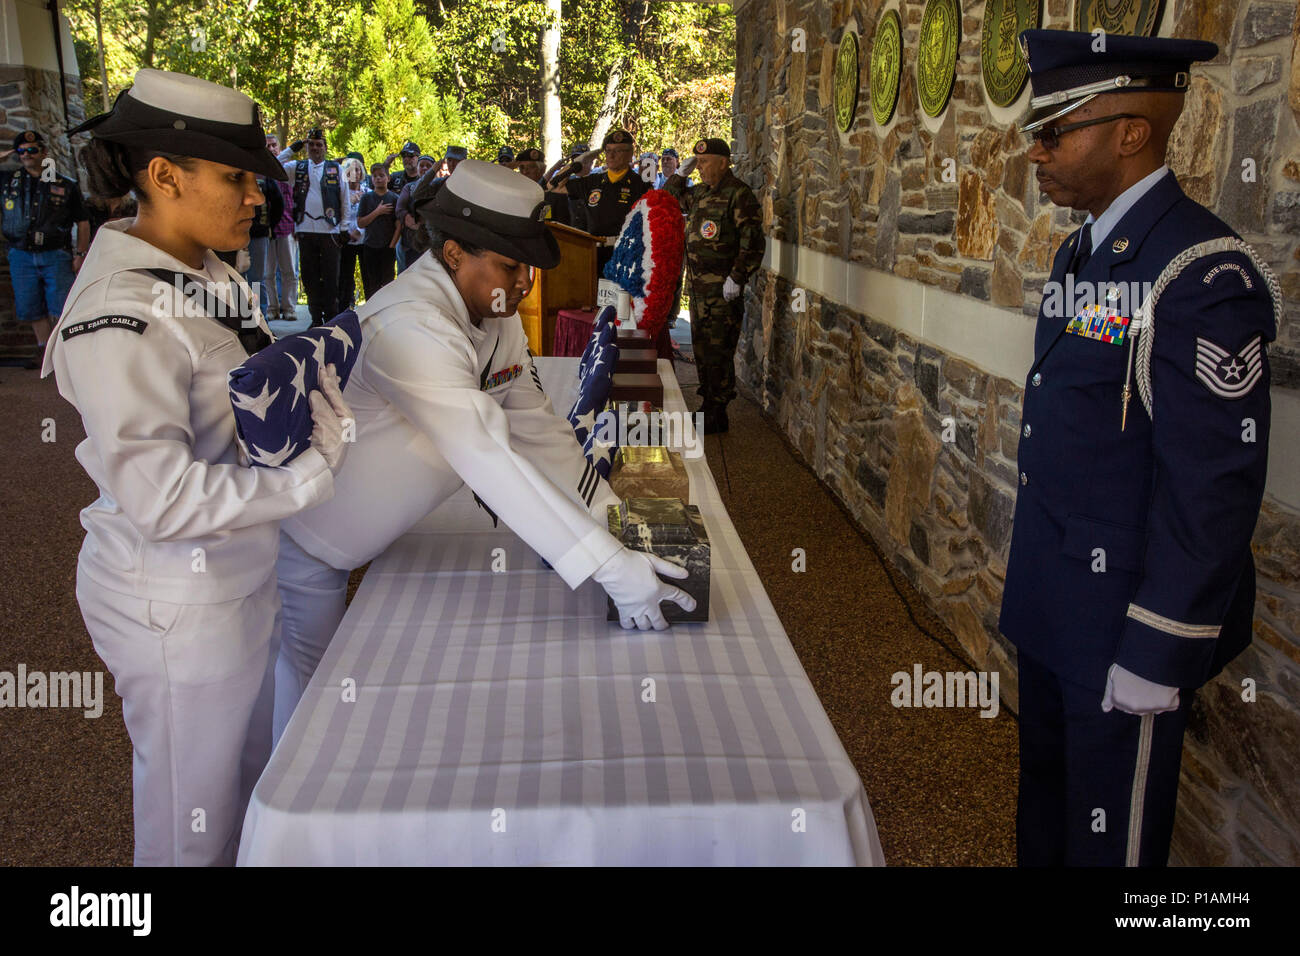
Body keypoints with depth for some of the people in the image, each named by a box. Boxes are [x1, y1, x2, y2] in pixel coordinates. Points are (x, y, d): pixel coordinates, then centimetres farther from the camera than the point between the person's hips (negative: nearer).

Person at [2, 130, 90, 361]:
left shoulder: (66, 185, 4)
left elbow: (83, 222, 7)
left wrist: (81, 254, -2)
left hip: (55, 256, -3)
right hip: (21, 257, 3)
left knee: (62, 307, -7)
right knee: (31, 310, 6)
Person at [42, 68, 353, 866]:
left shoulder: (213, 281, 4)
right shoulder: (121, 316, -24)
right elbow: (163, 498, -29)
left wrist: (311, 380, -3)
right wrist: (313, 472, -21)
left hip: (240, 572, 9)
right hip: (178, 598, -9)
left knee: (253, 784, 25)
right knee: (195, 818, 12)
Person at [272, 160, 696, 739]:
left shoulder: (496, 317, -3)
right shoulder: (411, 327, -34)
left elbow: (538, 429, -2)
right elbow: (490, 458, -41)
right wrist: (609, 567, -42)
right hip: (298, 544, -8)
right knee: (301, 699, 7)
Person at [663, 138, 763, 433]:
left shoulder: (739, 195, -11)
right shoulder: (700, 193, 14)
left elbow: (752, 242, -17)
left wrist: (737, 278, -20)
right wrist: (680, 174, 15)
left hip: (723, 289, -9)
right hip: (698, 287, 9)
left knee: (717, 352, -6)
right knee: (701, 348, 15)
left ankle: (717, 415, 1)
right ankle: (708, 405, 26)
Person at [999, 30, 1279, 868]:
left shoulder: (1204, 273, -20)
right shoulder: (1083, 251, 8)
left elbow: (1214, 487, -22)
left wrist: (1157, 655, -19)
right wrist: (1032, 572, 17)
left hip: (1126, 616, -8)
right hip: (1052, 608, 8)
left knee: (1111, 830, 11)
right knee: (1045, 798, 23)